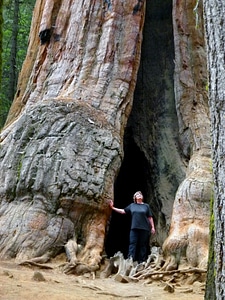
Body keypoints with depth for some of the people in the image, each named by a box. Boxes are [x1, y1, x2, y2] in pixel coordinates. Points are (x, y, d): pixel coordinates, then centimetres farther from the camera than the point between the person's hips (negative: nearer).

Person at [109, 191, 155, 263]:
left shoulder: (146, 206, 9)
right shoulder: (132, 205, 13)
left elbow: (150, 217, 9)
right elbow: (123, 211, 16)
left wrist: (152, 227, 3)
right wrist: (113, 208, 12)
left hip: (144, 228, -1)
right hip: (134, 228, 1)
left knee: (143, 245, 1)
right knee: (132, 244, -6)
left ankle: (142, 261, 5)